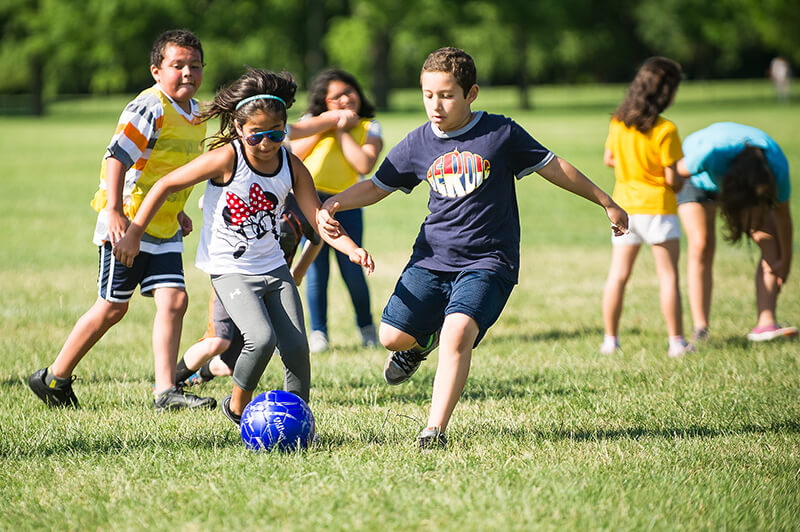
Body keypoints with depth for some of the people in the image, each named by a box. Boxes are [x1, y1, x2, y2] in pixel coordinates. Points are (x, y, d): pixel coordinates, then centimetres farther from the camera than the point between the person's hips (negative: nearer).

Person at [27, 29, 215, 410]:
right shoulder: (148, 108, -17)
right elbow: (118, 155, -23)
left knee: (174, 300, -6)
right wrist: (114, 213, -30)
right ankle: (55, 378, 15)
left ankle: (166, 392, -7)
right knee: (113, 307, -1)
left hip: (164, 230, 8)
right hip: (127, 224, -8)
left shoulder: (195, 113, 11)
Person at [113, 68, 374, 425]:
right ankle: (237, 406, 2)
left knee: (296, 348, -4)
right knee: (262, 339, -24)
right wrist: (133, 234, -9)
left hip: (273, 268, 5)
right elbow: (165, 185, -9)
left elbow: (319, 221, -5)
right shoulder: (227, 158, -17)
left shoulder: (292, 168, -4)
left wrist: (352, 249, -24)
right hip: (230, 271, -5)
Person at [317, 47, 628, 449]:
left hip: (487, 262, -4)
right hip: (432, 259, 4)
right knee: (392, 335, -4)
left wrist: (606, 202, 13)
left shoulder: (500, 133, -5)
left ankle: (436, 430, -22)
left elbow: (553, 168, 5)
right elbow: (377, 186, 14)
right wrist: (333, 204, -4)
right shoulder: (418, 144, 4)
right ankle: (423, 341, 34)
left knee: (458, 333, -26)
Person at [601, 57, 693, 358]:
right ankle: (676, 341, 2)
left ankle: (610, 339, 12)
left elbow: (609, 159, 14)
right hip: (657, 207, -5)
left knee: (618, 275, 9)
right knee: (668, 276, 2)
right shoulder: (665, 130, -16)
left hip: (624, 205, 5)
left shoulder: (618, 123, 1)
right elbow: (672, 178, -14)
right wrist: (682, 182, 7)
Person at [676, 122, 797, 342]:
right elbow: (679, 171, -26)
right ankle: (700, 330, -19)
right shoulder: (711, 153, -46)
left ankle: (765, 323, -19)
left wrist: (785, 259, -7)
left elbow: (782, 214, -17)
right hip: (699, 181, -3)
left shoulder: (777, 167, -34)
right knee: (701, 247, -19)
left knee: (772, 245, -14)